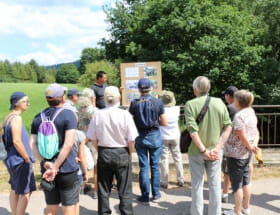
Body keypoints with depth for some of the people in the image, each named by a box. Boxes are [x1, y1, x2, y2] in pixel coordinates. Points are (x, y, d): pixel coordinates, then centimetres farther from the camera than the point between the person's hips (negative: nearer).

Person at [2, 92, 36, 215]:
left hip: (11, 159, 10)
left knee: (15, 190, 19)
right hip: (20, 160, -10)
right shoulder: (16, 118, -18)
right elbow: (17, 141, -24)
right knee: (25, 192, 0)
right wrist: (28, 159, -15)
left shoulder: (8, 117, 10)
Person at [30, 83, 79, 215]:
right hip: (67, 169, -4)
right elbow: (68, 144, -20)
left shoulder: (38, 118, 5)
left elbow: (33, 144, -3)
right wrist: (55, 167, -17)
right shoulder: (68, 114, -11)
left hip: (46, 169, 5)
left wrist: (46, 163, -11)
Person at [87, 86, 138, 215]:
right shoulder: (125, 114, -13)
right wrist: (129, 153, 6)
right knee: (125, 191, 8)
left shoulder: (98, 115, -7)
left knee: (103, 190, 15)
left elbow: (93, 139, -1)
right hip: (122, 153, -2)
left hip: (103, 154, 3)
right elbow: (131, 140, -11)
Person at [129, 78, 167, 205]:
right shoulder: (157, 102, -6)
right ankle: (156, 195, 20)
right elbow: (164, 123, -3)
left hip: (140, 137, 0)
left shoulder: (134, 103, -6)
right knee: (155, 166, 11)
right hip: (155, 136, 0)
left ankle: (145, 197, 13)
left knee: (143, 167, 7)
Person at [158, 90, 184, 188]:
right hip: (175, 137, 3)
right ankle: (180, 180, 19)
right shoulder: (176, 109, -6)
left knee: (164, 159, 4)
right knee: (177, 158, 12)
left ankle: (164, 182, 7)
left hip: (163, 137, -2)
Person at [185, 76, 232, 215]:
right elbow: (228, 126, -6)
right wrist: (217, 147, -9)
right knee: (215, 184, 13)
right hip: (214, 151, 2)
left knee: (197, 184, 11)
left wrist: (203, 150, -14)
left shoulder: (190, 104, -11)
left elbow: (192, 130, -19)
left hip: (196, 151, -2)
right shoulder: (219, 102, -2)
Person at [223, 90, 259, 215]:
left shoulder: (239, 116, -23)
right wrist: (255, 144, -6)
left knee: (236, 183, 4)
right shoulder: (251, 112, 5)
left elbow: (243, 137, -21)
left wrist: (250, 147, -6)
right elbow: (256, 132, 6)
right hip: (246, 153, 8)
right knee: (245, 181, 18)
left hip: (236, 154, -8)